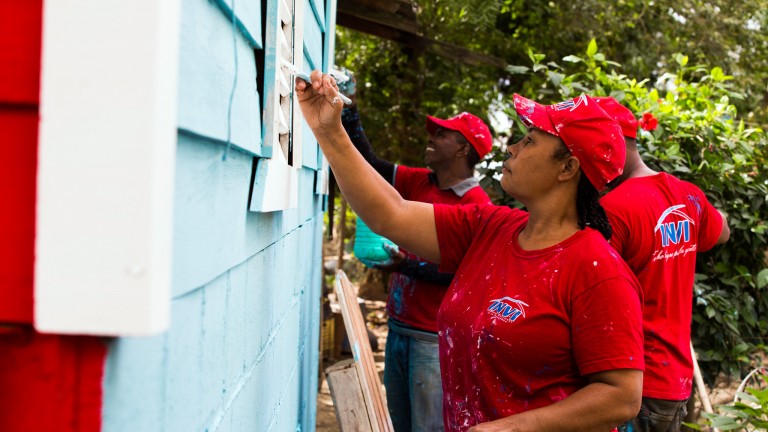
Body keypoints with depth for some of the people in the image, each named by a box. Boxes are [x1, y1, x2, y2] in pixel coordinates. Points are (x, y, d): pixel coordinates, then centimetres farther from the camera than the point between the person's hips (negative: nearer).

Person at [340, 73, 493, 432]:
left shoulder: (477, 205, -14)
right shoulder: (418, 183, 7)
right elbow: (370, 164, 5)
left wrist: (406, 265, -21)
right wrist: (349, 111, -1)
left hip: (434, 339, -7)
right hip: (398, 328, 7)